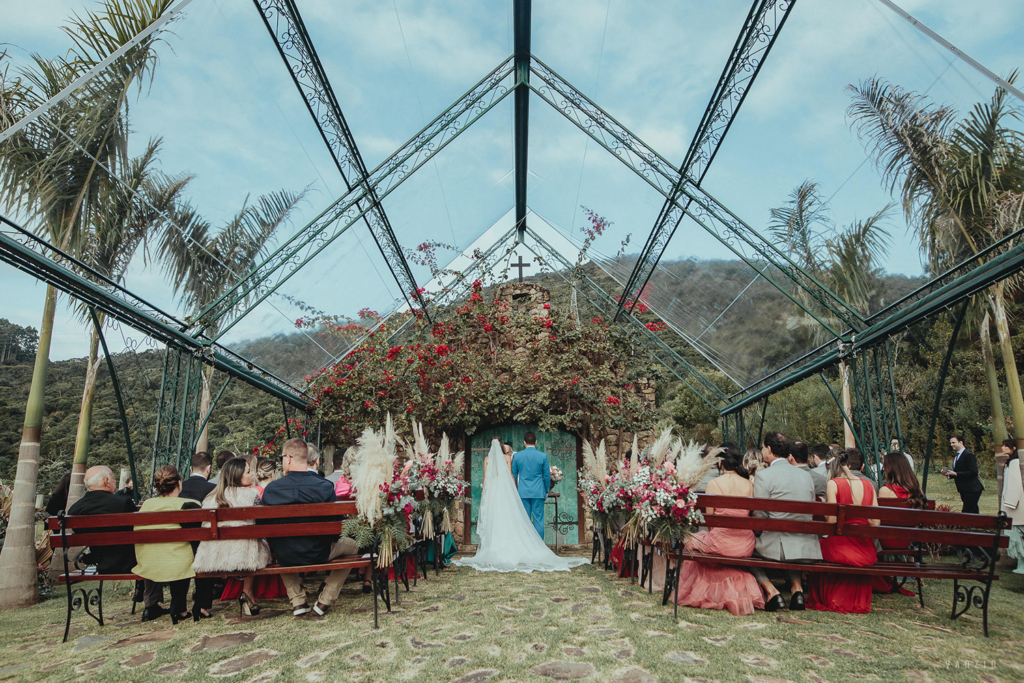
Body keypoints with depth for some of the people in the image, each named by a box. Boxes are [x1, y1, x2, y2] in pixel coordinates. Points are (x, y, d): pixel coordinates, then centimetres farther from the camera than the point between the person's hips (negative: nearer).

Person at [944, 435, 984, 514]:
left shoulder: (968, 455, -14)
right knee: (973, 512, 16)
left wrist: (956, 474, -22)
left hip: (971, 490, -10)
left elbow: (973, 472, -21)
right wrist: (948, 474, -1)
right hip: (964, 491, 10)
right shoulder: (956, 456, 15)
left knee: (966, 513, -11)